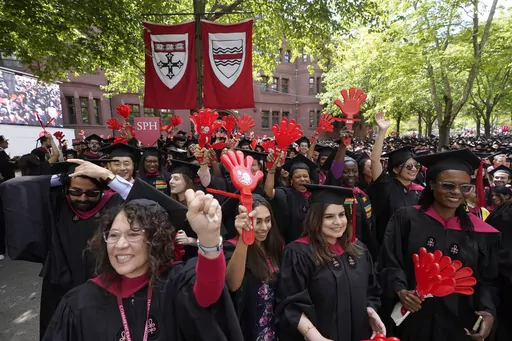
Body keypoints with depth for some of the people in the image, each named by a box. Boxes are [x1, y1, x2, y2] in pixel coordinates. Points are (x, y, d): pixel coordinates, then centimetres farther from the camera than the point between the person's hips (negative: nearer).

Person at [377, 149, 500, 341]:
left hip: (458, 324, 3)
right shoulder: (406, 219, -10)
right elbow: (389, 264, -9)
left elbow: (485, 280, 4)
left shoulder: (479, 231, 0)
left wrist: (488, 311, -12)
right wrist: (400, 291, -23)